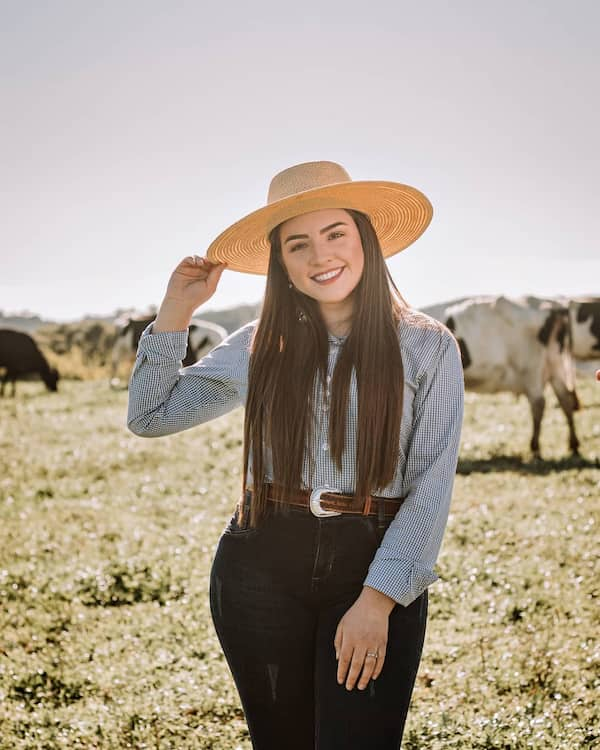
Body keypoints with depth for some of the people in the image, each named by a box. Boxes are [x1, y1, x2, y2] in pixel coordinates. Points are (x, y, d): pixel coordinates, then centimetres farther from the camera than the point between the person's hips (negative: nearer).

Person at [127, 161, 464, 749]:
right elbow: (149, 415, 13)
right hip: (261, 569, 2)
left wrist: (378, 599, -16)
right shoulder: (259, 347, 5)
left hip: (376, 573, -2)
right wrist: (175, 312, 3)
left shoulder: (426, 346, -2)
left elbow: (431, 484, -7)